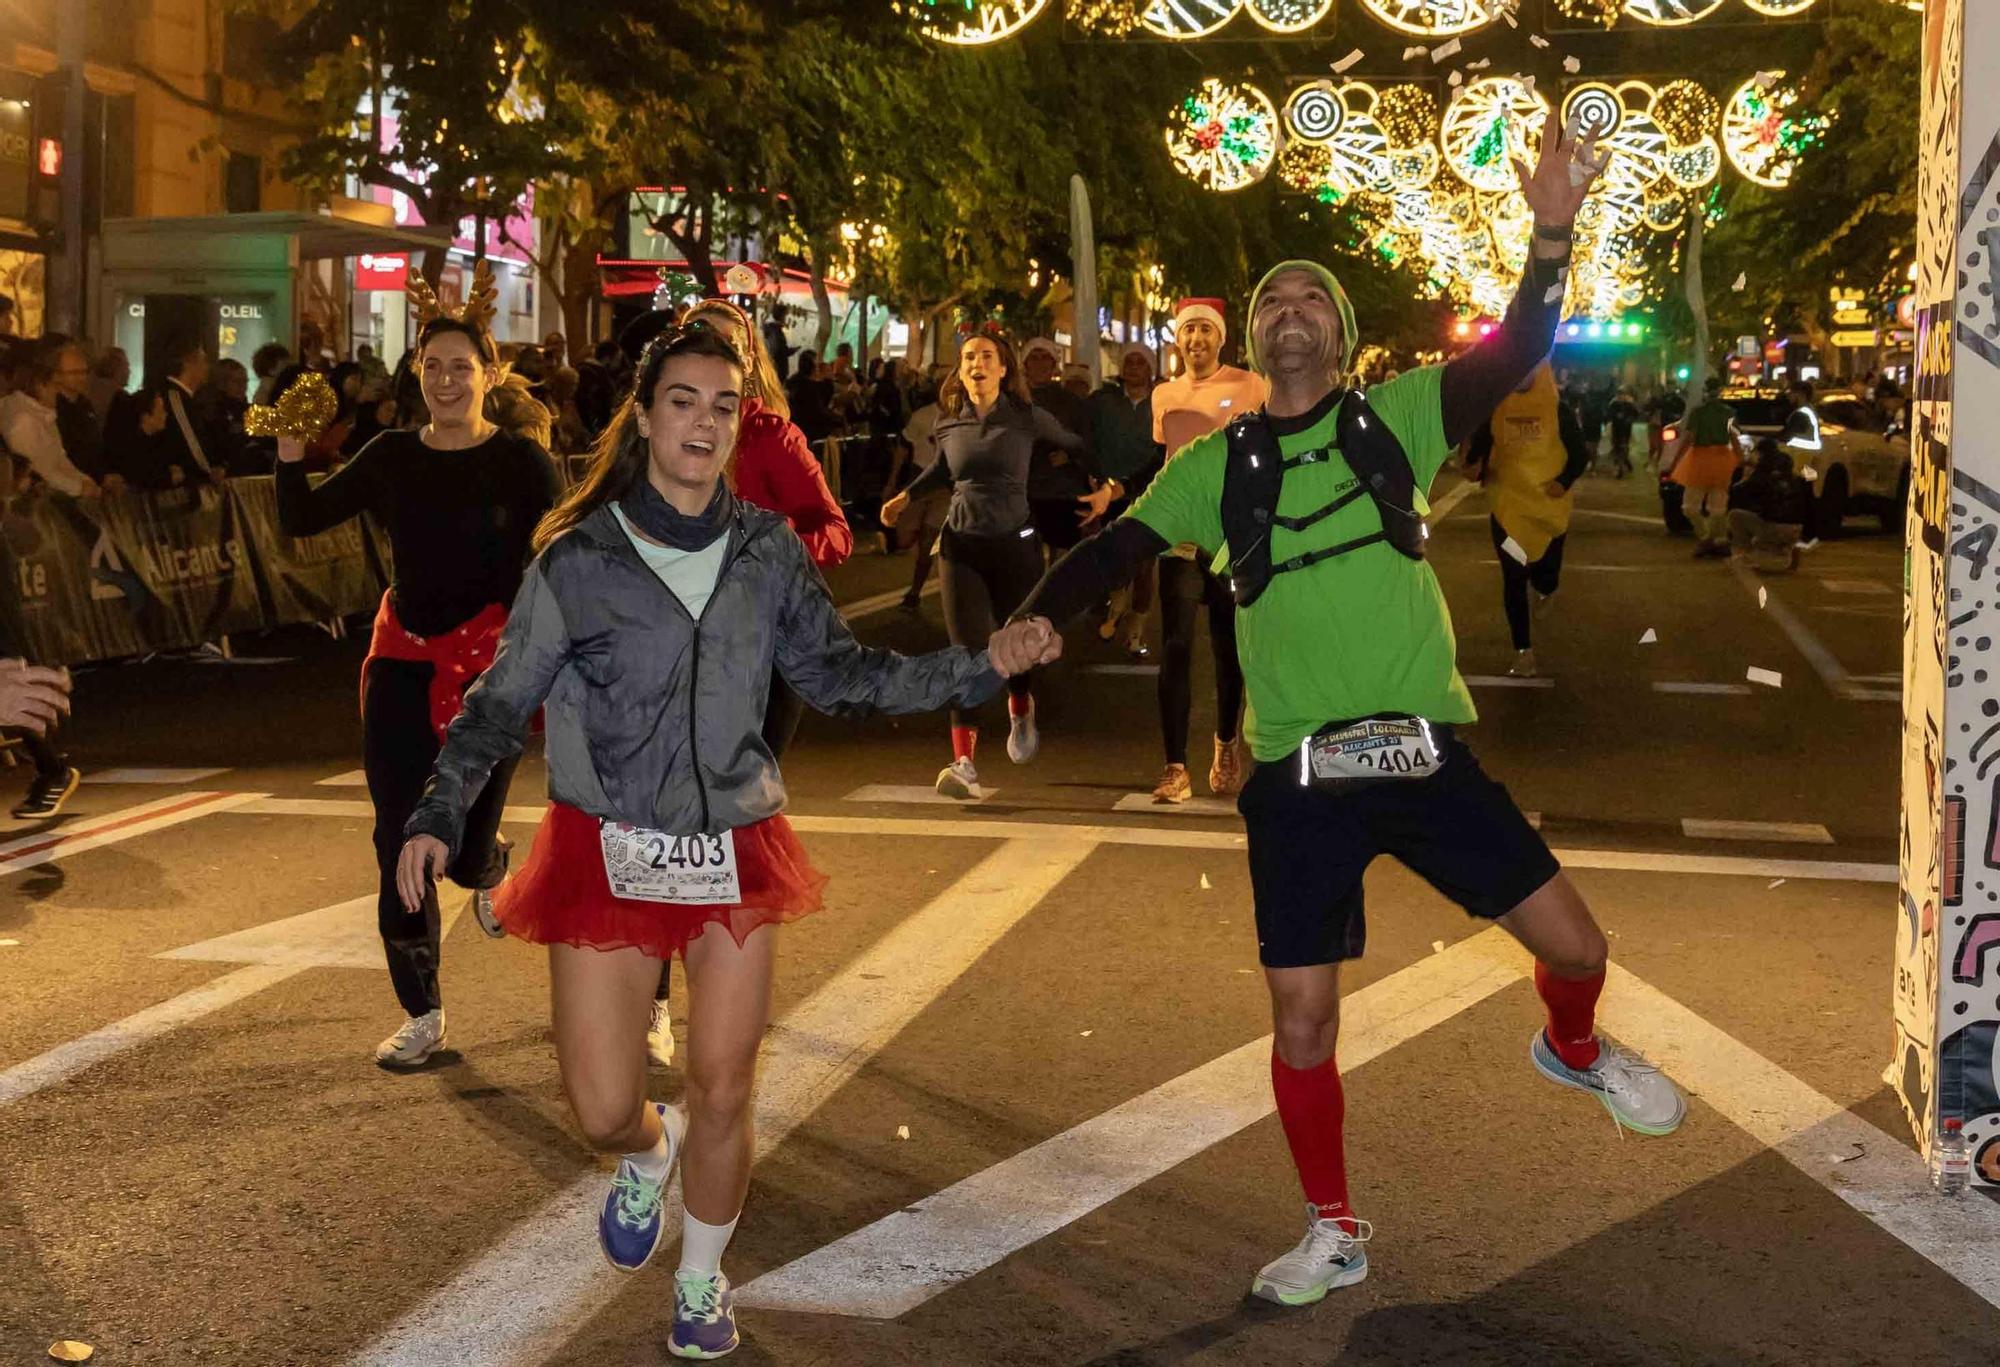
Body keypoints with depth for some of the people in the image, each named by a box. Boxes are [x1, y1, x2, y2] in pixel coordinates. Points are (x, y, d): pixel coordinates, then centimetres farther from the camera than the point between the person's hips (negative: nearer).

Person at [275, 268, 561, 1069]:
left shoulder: (521, 463, -5)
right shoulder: (392, 457, 5)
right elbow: (301, 520, 9)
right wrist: (290, 450, -6)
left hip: (490, 667, -3)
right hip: (401, 663, 3)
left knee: (461, 848, -3)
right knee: (398, 845, 1)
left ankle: (490, 871, 38)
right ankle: (421, 1016, 14)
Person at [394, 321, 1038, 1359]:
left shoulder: (767, 550, 2)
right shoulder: (577, 559, -7)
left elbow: (837, 674, 7)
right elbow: (501, 702, -3)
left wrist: (978, 667, -2)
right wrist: (439, 815, -15)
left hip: (735, 852, 2)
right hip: (607, 854, -2)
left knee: (723, 1093, 6)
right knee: (602, 1110, -3)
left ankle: (702, 1282, 32)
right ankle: (649, 1151, 37)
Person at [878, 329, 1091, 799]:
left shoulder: (1027, 418, -4)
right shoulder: (949, 424, 4)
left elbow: (1077, 447, 11)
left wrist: (1104, 487, -1)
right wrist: (906, 496, 14)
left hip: (1015, 543, -1)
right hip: (961, 544, 1)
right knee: (967, 651, -10)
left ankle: (1021, 715, 45)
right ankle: (964, 763, -15)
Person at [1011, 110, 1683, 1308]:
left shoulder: (1400, 416, 1)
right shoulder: (1215, 465, 5)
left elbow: (1518, 351, -12)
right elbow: (1115, 549, 3)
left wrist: (1554, 230, -28)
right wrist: (1038, 618, -16)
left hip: (1427, 755, 0)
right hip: (1298, 778, 1)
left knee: (1575, 943, 3)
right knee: (1303, 1020, 4)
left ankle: (1575, 1050, 40)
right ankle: (1335, 1234, 26)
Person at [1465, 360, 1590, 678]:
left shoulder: (1557, 409, -3)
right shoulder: (1494, 409, 0)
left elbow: (1580, 454, 2)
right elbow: (1478, 448, 5)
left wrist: (1564, 481, -15)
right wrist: (1475, 468, -18)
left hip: (1550, 507, 0)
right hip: (1507, 506, 0)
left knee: (1546, 577, 5)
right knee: (1514, 579, -1)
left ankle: (1544, 586, 46)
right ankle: (1523, 651, 9)